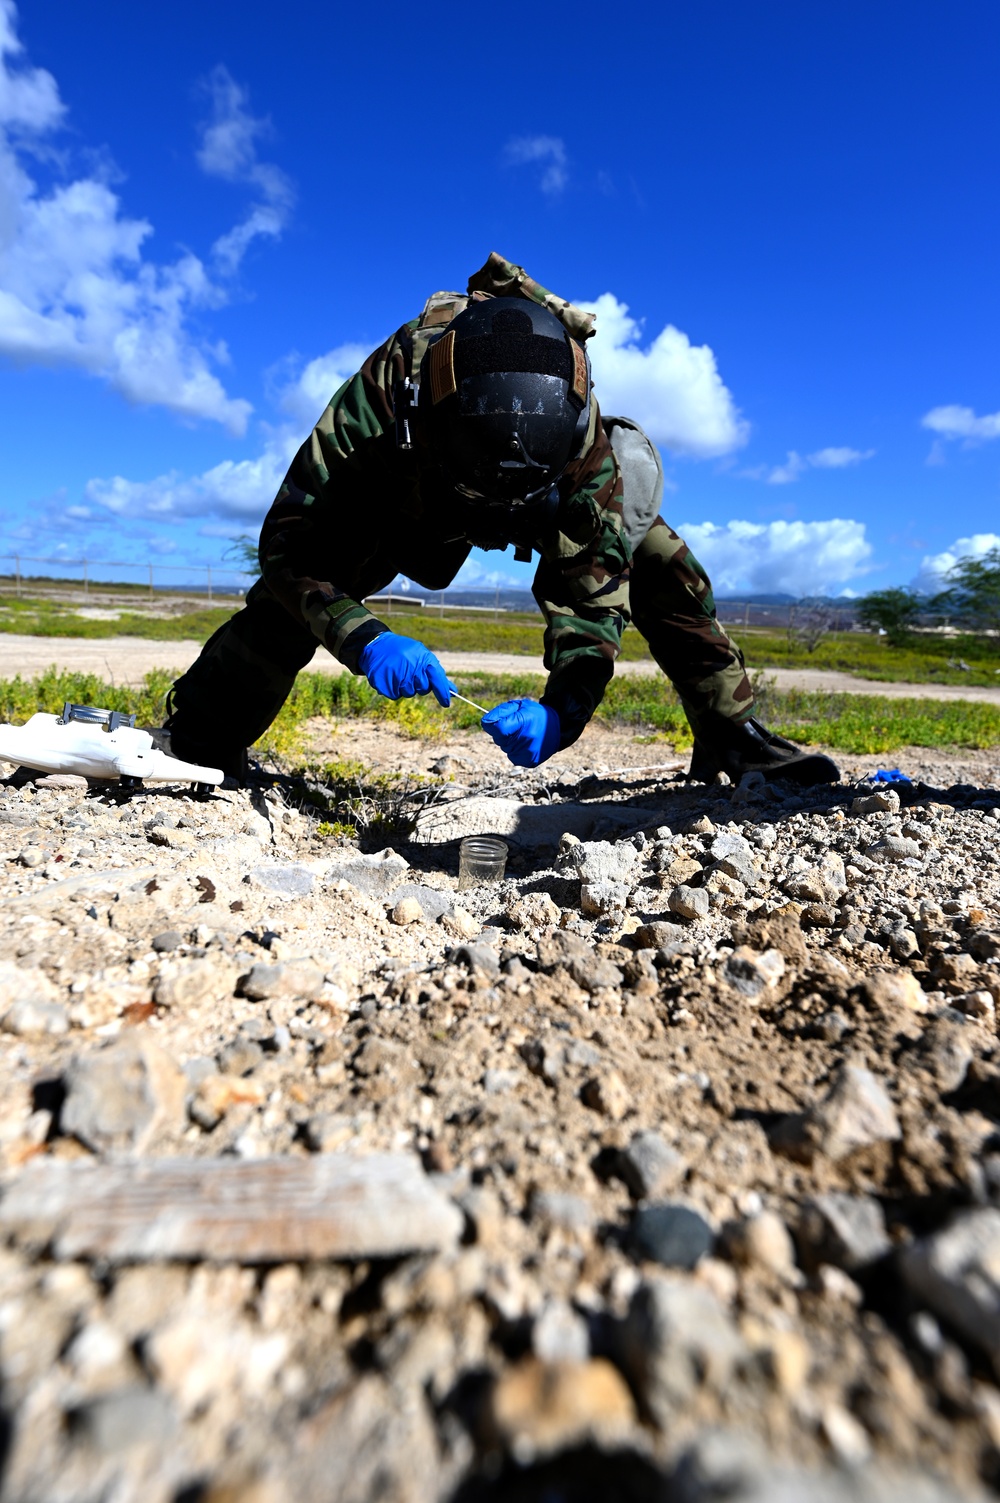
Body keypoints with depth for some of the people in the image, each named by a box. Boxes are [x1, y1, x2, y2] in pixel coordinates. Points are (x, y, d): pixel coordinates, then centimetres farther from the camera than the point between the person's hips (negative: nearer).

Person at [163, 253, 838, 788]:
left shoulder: (586, 449, -36)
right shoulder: (383, 396, -40)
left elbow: (591, 602, -34)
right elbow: (290, 541, -37)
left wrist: (560, 711, -52)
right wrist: (365, 639, -54)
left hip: (550, 504, 1)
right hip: (399, 499, -1)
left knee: (662, 567, -18)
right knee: (291, 588, -26)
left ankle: (733, 738, -3)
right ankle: (195, 740, -4)